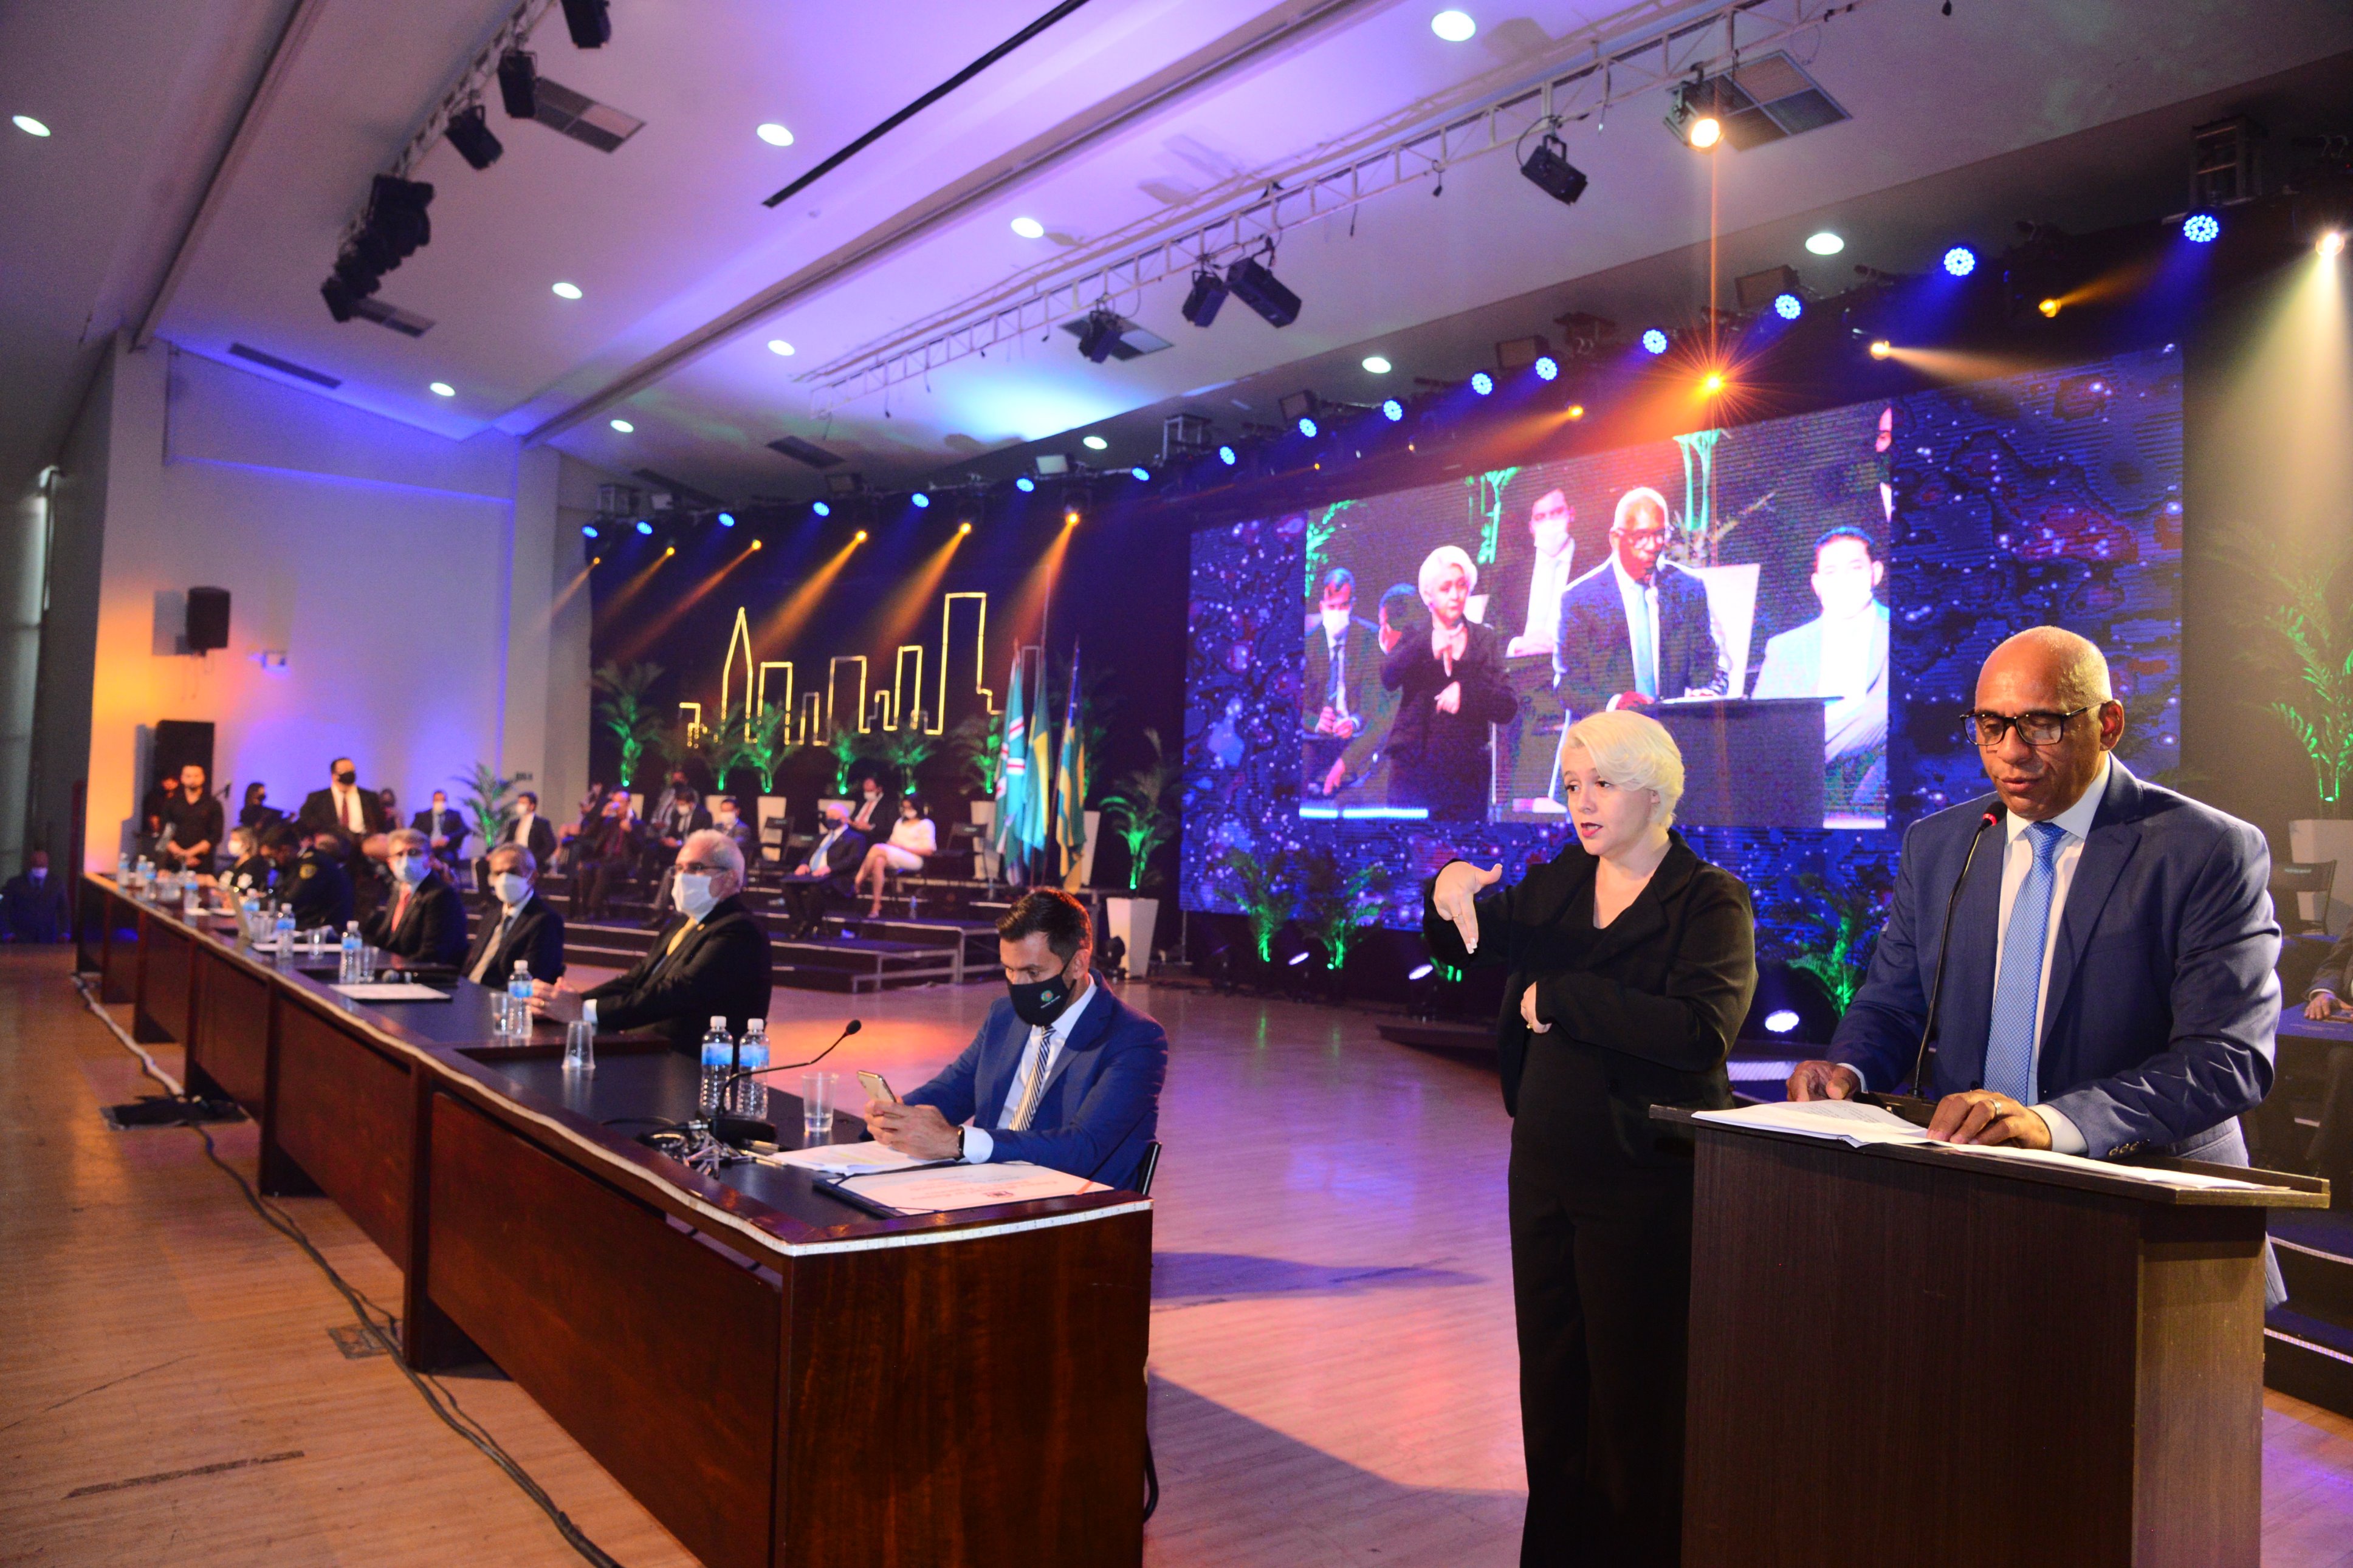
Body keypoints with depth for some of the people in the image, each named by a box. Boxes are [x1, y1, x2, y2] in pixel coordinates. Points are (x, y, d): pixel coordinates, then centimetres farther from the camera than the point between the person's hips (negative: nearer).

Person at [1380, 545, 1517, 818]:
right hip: (1413, 768, -1)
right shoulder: (1414, 638, 6)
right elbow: (1386, 678, -13)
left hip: (1468, 773, 1)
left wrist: (1465, 692, -17)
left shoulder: (1486, 640, 8)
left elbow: (1508, 708, 0)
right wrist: (1427, 648, -28)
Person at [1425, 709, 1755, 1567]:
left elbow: (1702, 1029, -24)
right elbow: (1457, 947, 11)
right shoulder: (1556, 884, 9)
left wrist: (1560, 999, -18)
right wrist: (1449, 892, -12)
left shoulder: (1712, 901, -9)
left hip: (1645, 1182, -6)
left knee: (1635, 1399, 4)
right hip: (1545, 1166, 6)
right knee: (1551, 1386, 15)